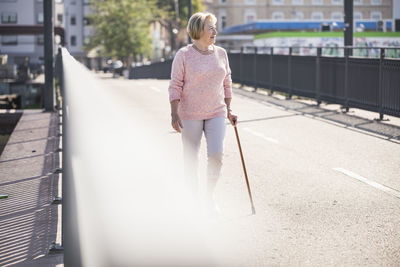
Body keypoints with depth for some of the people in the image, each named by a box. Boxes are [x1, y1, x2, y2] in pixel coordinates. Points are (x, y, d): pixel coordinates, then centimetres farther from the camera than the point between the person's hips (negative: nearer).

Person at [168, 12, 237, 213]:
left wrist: (228, 111, 13)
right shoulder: (184, 55, -6)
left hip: (216, 113, 3)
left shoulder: (220, 53, 7)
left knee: (216, 155, -9)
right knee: (191, 159, 5)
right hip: (190, 114, -3)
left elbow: (226, 84, 14)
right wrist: (174, 114, -13)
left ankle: (210, 198, 10)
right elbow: (175, 86, -7)